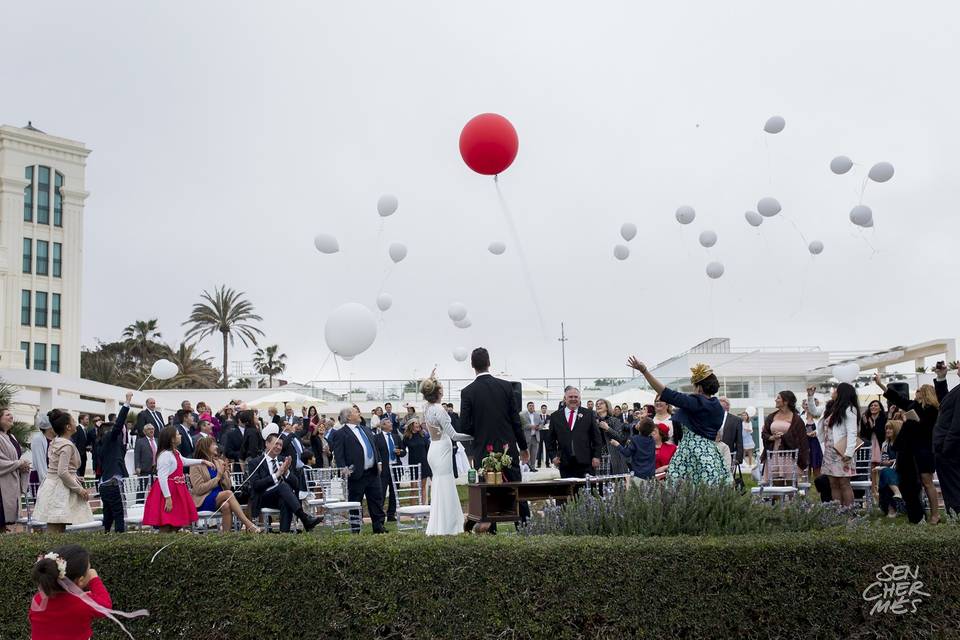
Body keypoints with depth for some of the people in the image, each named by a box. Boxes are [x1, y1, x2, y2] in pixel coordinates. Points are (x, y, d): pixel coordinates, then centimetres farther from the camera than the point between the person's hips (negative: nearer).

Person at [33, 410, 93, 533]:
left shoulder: (55, 442, 13)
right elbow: (63, 472, -21)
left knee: (61, 529, 8)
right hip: (60, 489, -9)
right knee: (54, 532, -11)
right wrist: (79, 489, -14)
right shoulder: (67, 445, -15)